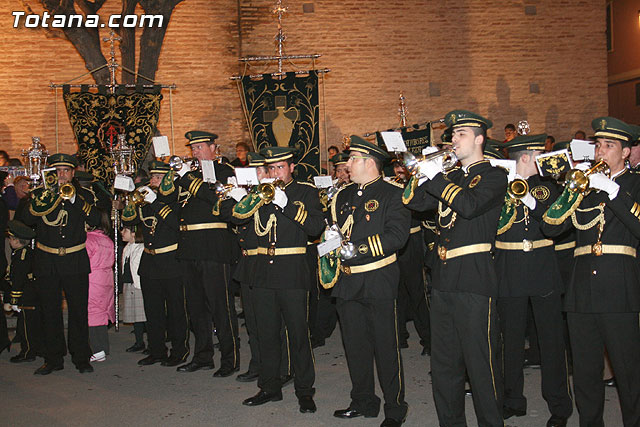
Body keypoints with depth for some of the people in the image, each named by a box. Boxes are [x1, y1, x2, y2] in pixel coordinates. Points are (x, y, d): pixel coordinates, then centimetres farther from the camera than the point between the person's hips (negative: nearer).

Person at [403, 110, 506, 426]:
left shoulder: (494, 176, -3)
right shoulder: (450, 179, 19)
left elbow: (469, 205, -21)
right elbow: (415, 202, 10)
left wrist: (435, 176, -17)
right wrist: (423, 172, -3)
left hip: (474, 279, -7)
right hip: (443, 278, 7)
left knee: (481, 362, -2)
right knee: (444, 363, 14)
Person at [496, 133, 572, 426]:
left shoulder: (547, 187, 8)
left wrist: (533, 203, -18)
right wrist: (510, 189, -15)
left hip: (543, 270, 1)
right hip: (510, 274, 0)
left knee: (551, 339, 2)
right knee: (511, 339, 8)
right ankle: (513, 400, 23)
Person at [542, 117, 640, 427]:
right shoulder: (585, 184, 17)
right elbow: (550, 227, 6)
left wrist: (613, 191, -17)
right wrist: (574, 190, -6)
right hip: (582, 290, 4)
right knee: (585, 371, 10)